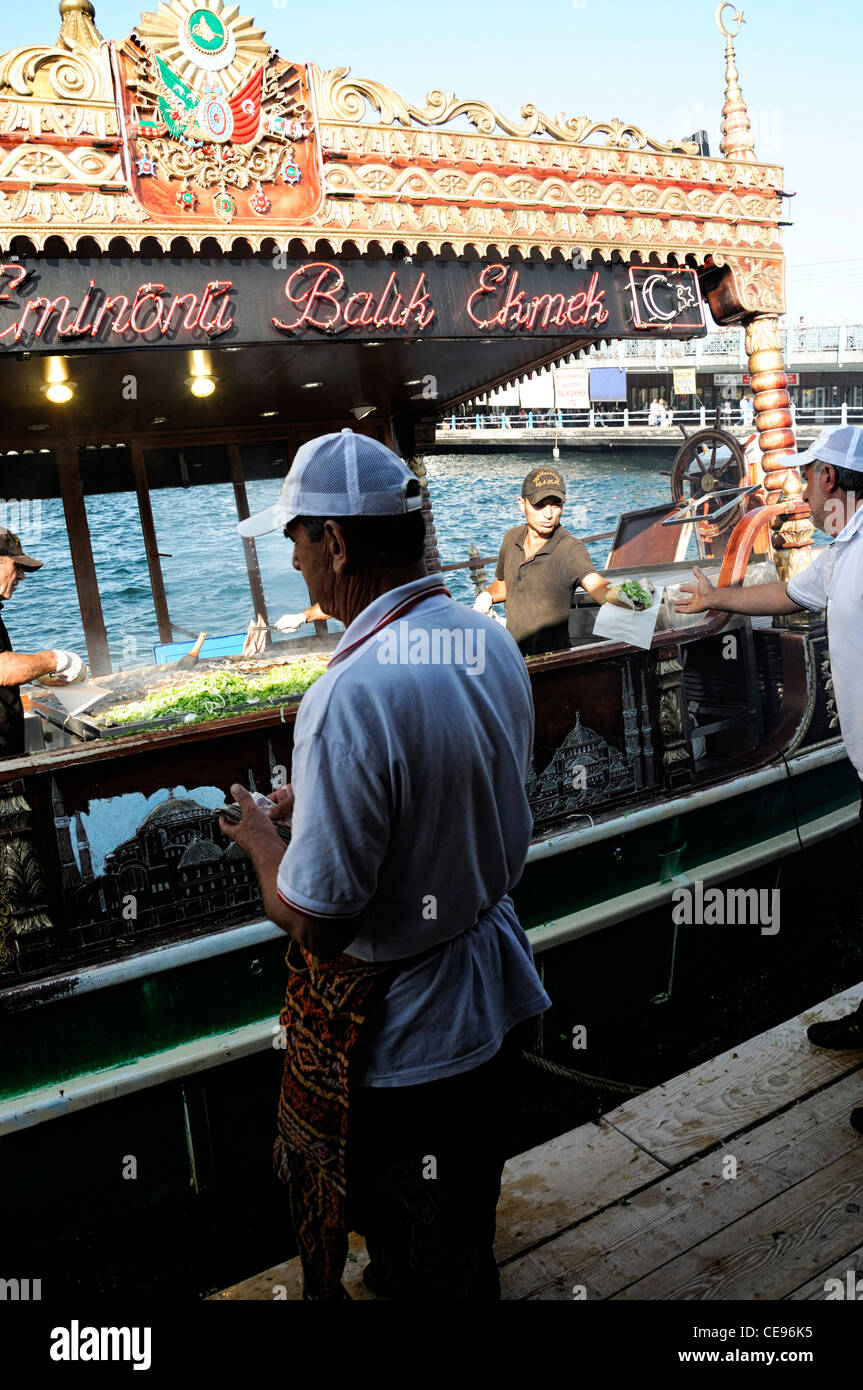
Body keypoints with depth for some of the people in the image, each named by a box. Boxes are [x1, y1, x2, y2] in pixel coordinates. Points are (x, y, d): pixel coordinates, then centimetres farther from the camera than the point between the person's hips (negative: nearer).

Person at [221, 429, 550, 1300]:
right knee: (463, 1208, 31)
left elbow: (314, 920, -27)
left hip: (392, 1031, -8)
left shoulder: (352, 695, -33)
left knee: (428, 1267, 18)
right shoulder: (492, 642, -5)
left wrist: (259, 836, -7)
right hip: (493, 986, 8)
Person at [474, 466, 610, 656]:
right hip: (512, 655, 6)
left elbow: (595, 584, -34)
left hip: (553, 664, -6)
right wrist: (487, 595, 1)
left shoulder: (571, 549, -15)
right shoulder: (512, 539, 5)